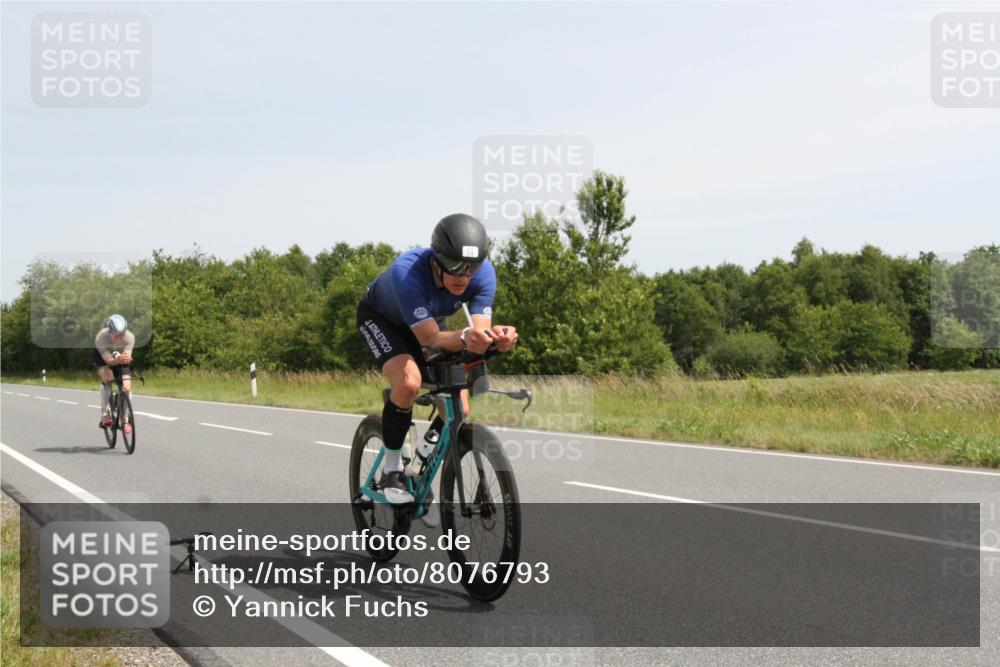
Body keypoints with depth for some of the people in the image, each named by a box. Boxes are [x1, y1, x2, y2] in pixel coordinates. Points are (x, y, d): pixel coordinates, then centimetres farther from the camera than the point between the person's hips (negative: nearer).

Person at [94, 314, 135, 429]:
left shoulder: (130, 337, -32)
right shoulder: (101, 337, -37)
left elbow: (128, 358, -37)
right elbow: (109, 360, -38)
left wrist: (126, 358, -61)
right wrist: (118, 359, -59)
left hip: (121, 360, 2)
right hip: (103, 356, -2)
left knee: (127, 388, -13)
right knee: (107, 376, -33)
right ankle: (105, 415, -24)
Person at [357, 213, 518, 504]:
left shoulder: (483, 273, -30)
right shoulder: (407, 271, -42)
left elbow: (481, 329, -35)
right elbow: (430, 338, -45)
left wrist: (497, 336, -59)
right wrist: (465, 338, -65)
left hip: (429, 320, 5)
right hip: (379, 317, -4)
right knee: (409, 381, -34)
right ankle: (391, 469, -13)